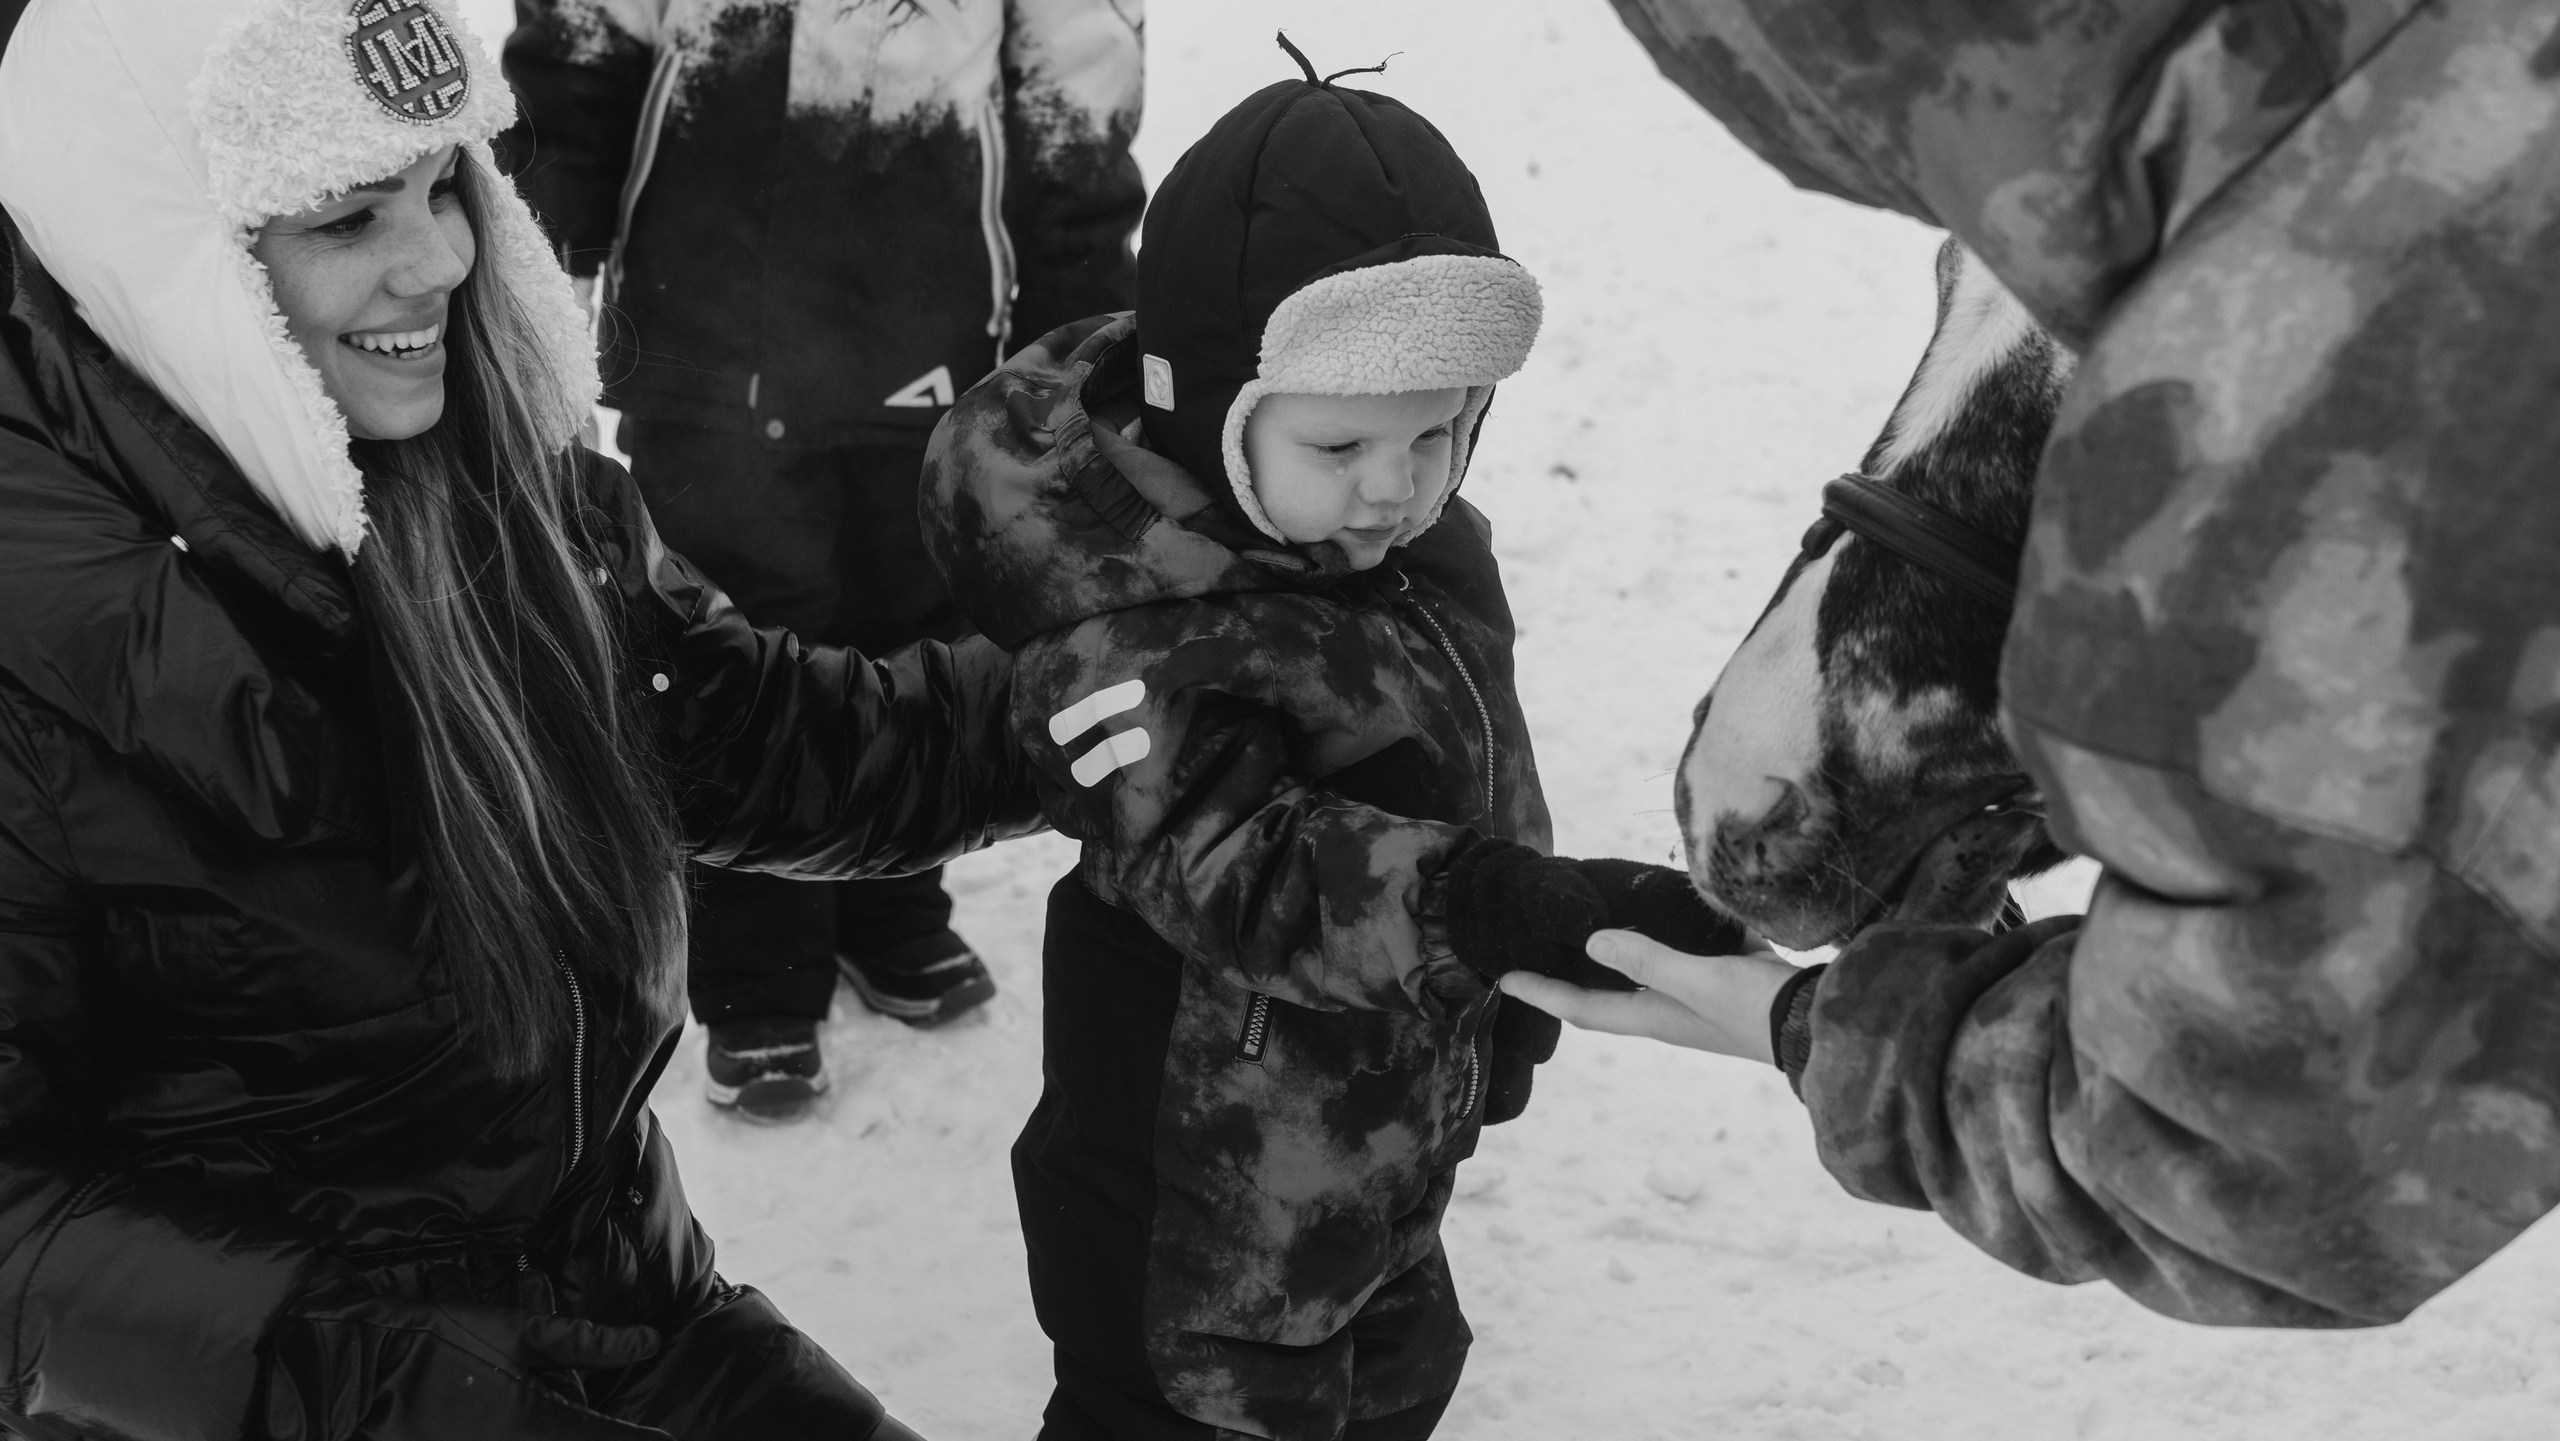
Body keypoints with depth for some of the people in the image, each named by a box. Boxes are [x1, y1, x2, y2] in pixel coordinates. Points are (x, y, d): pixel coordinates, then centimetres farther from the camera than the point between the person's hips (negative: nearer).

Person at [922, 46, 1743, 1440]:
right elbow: (1252, 874, -39)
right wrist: (1535, 911, -50)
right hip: (1201, 1199, -8)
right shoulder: (1127, 639, -30)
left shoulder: (1425, 551, -3)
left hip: (1391, 1144, 8)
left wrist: (1500, 1015, 19)